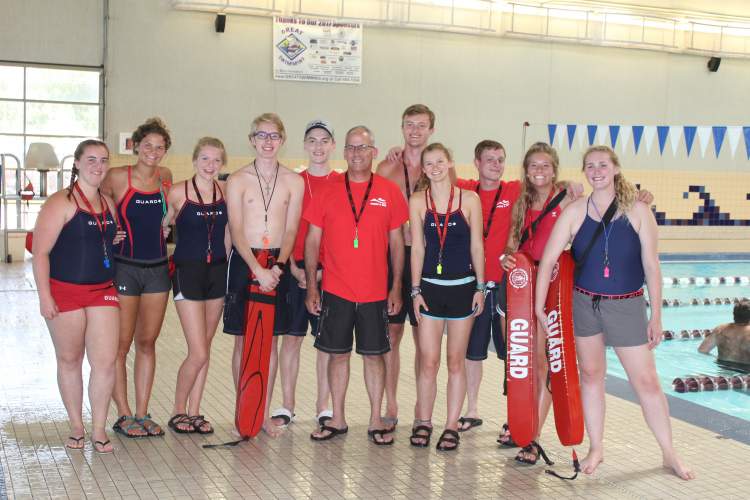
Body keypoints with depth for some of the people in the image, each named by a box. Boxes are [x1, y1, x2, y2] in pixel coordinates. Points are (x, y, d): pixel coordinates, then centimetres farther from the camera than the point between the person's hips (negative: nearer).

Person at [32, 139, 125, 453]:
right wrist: (45, 296, -17)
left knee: (105, 361, -4)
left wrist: (115, 240, 9)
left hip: (103, 291, 4)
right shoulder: (61, 203, -9)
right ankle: (76, 428, 23)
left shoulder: (108, 203, 11)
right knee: (69, 361, 9)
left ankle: (98, 430, 10)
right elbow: (40, 251, -13)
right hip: (65, 292, -4)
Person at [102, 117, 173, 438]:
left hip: (157, 269, 5)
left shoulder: (165, 177, 6)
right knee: (121, 345, 2)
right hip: (124, 267, -5)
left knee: (147, 342, 10)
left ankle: (142, 413, 18)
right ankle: (124, 415, 12)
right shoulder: (117, 177, -9)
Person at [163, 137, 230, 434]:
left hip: (217, 271, 4)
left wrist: (226, 261, 11)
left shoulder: (225, 190, 3)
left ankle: (194, 412, 21)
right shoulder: (179, 192, -8)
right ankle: (178, 411, 13)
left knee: (205, 348, 10)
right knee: (198, 353, -7)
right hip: (188, 273, -4)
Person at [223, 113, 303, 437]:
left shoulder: (294, 182, 4)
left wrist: (278, 266, -14)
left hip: (277, 264, 2)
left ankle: (264, 414, 15)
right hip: (244, 261, -2)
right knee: (243, 340, 2)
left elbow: (291, 230, 2)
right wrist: (258, 269, -18)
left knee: (270, 340, 6)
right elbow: (236, 230, -7)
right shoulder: (237, 180, -1)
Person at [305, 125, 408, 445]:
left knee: (374, 355, 6)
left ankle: (376, 421, 17)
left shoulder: (390, 192, 2)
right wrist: (311, 287, -1)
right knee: (338, 354, 8)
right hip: (335, 290, 1)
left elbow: (396, 242, 5)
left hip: (375, 292, 0)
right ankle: (337, 420, 20)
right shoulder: (328, 192, 2)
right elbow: (313, 241, 4)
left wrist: (396, 287, 1)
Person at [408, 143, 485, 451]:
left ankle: (451, 426, 15)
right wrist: (416, 290, -1)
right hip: (429, 286, 0)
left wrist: (480, 287, 0)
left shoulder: (469, 199, 0)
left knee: (455, 361, 6)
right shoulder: (417, 201, 2)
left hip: (463, 286, 0)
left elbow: (476, 246, 3)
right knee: (428, 361, -1)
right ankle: (423, 422, 14)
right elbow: (417, 247, 2)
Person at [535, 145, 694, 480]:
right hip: (584, 303, 1)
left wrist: (656, 316, -5)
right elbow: (548, 260, -7)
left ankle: (670, 454, 17)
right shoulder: (574, 211, -5)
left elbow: (651, 265, -5)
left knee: (646, 381, 2)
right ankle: (596, 449, 24)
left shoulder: (637, 210, -6)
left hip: (627, 306, -1)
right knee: (590, 376, 10)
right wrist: (539, 307, -10)